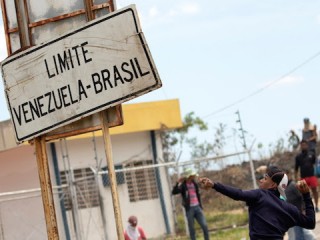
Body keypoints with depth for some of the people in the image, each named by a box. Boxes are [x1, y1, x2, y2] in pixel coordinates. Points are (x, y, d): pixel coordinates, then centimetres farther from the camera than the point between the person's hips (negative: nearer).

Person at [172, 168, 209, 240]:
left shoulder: (195, 184, 10)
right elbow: (174, 192, -24)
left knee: (204, 226, -1)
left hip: (197, 207, 5)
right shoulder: (183, 185, -8)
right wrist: (178, 183, -33)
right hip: (189, 209, -5)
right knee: (192, 229, 1)